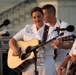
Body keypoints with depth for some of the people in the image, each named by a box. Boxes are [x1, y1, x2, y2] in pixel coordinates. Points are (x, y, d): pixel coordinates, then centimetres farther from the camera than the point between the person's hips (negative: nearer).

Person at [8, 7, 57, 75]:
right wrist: (15, 49, -10)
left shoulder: (50, 30, 2)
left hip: (46, 64, -2)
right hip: (28, 64, 2)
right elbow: (12, 41, 10)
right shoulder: (27, 29, 11)